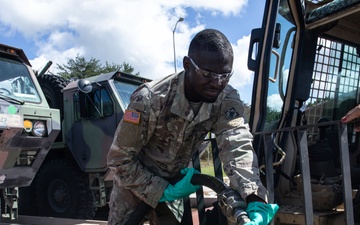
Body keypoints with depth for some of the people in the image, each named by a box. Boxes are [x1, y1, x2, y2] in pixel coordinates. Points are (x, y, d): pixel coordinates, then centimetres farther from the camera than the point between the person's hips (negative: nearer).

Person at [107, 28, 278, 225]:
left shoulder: (227, 100, -21)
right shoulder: (151, 100, -30)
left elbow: (238, 146, -36)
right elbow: (120, 158, -24)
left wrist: (255, 200, -52)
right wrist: (164, 192, -28)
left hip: (173, 180, 3)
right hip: (135, 178, -3)